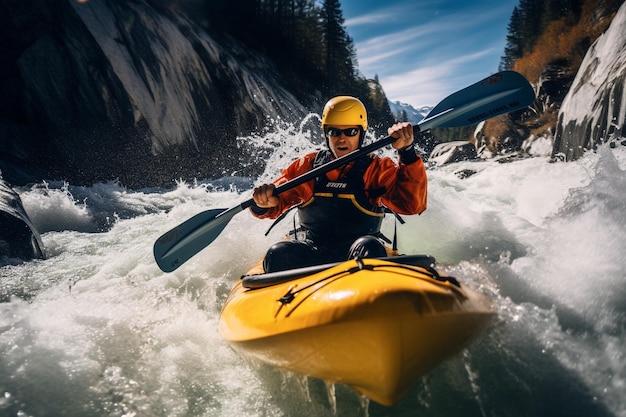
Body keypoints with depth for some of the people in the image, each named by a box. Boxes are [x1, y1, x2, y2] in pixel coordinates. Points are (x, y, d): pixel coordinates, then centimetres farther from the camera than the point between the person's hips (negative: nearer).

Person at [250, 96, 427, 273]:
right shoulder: (308, 165, 10)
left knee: (369, 248, -35)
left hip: (355, 251, -2)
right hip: (313, 249, 2)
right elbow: (276, 201, 6)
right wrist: (263, 204, -20)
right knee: (279, 254, -28)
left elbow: (412, 205, -13)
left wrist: (407, 152, -23)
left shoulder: (377, 168, 3)